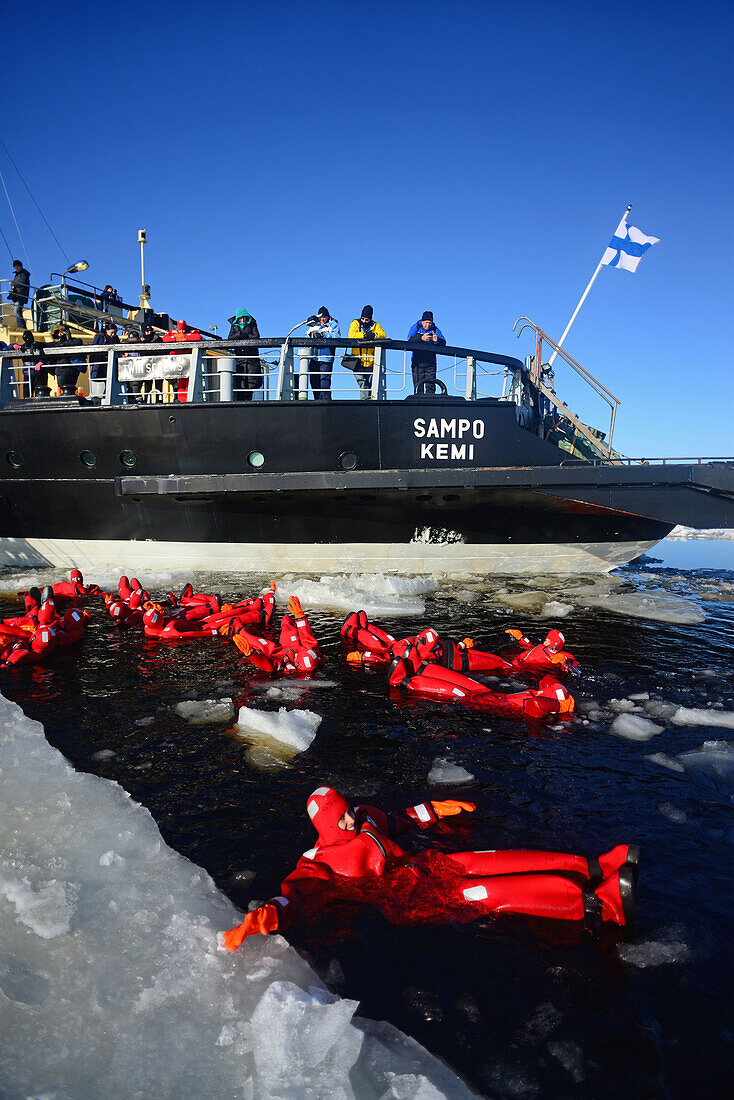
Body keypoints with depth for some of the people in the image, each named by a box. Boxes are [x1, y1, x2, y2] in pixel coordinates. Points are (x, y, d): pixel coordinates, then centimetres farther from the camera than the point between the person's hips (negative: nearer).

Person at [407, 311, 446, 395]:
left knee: (431, 387, -2)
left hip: (430, 362, 1)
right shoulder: (416, 327, 3)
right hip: (417, 362, -1)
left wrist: (437, 340, -29)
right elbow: (410, 339, -14)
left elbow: (443, 342, -4)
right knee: (418, 386, -3)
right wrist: (421, 338, -33)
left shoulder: (435, 330, 7)